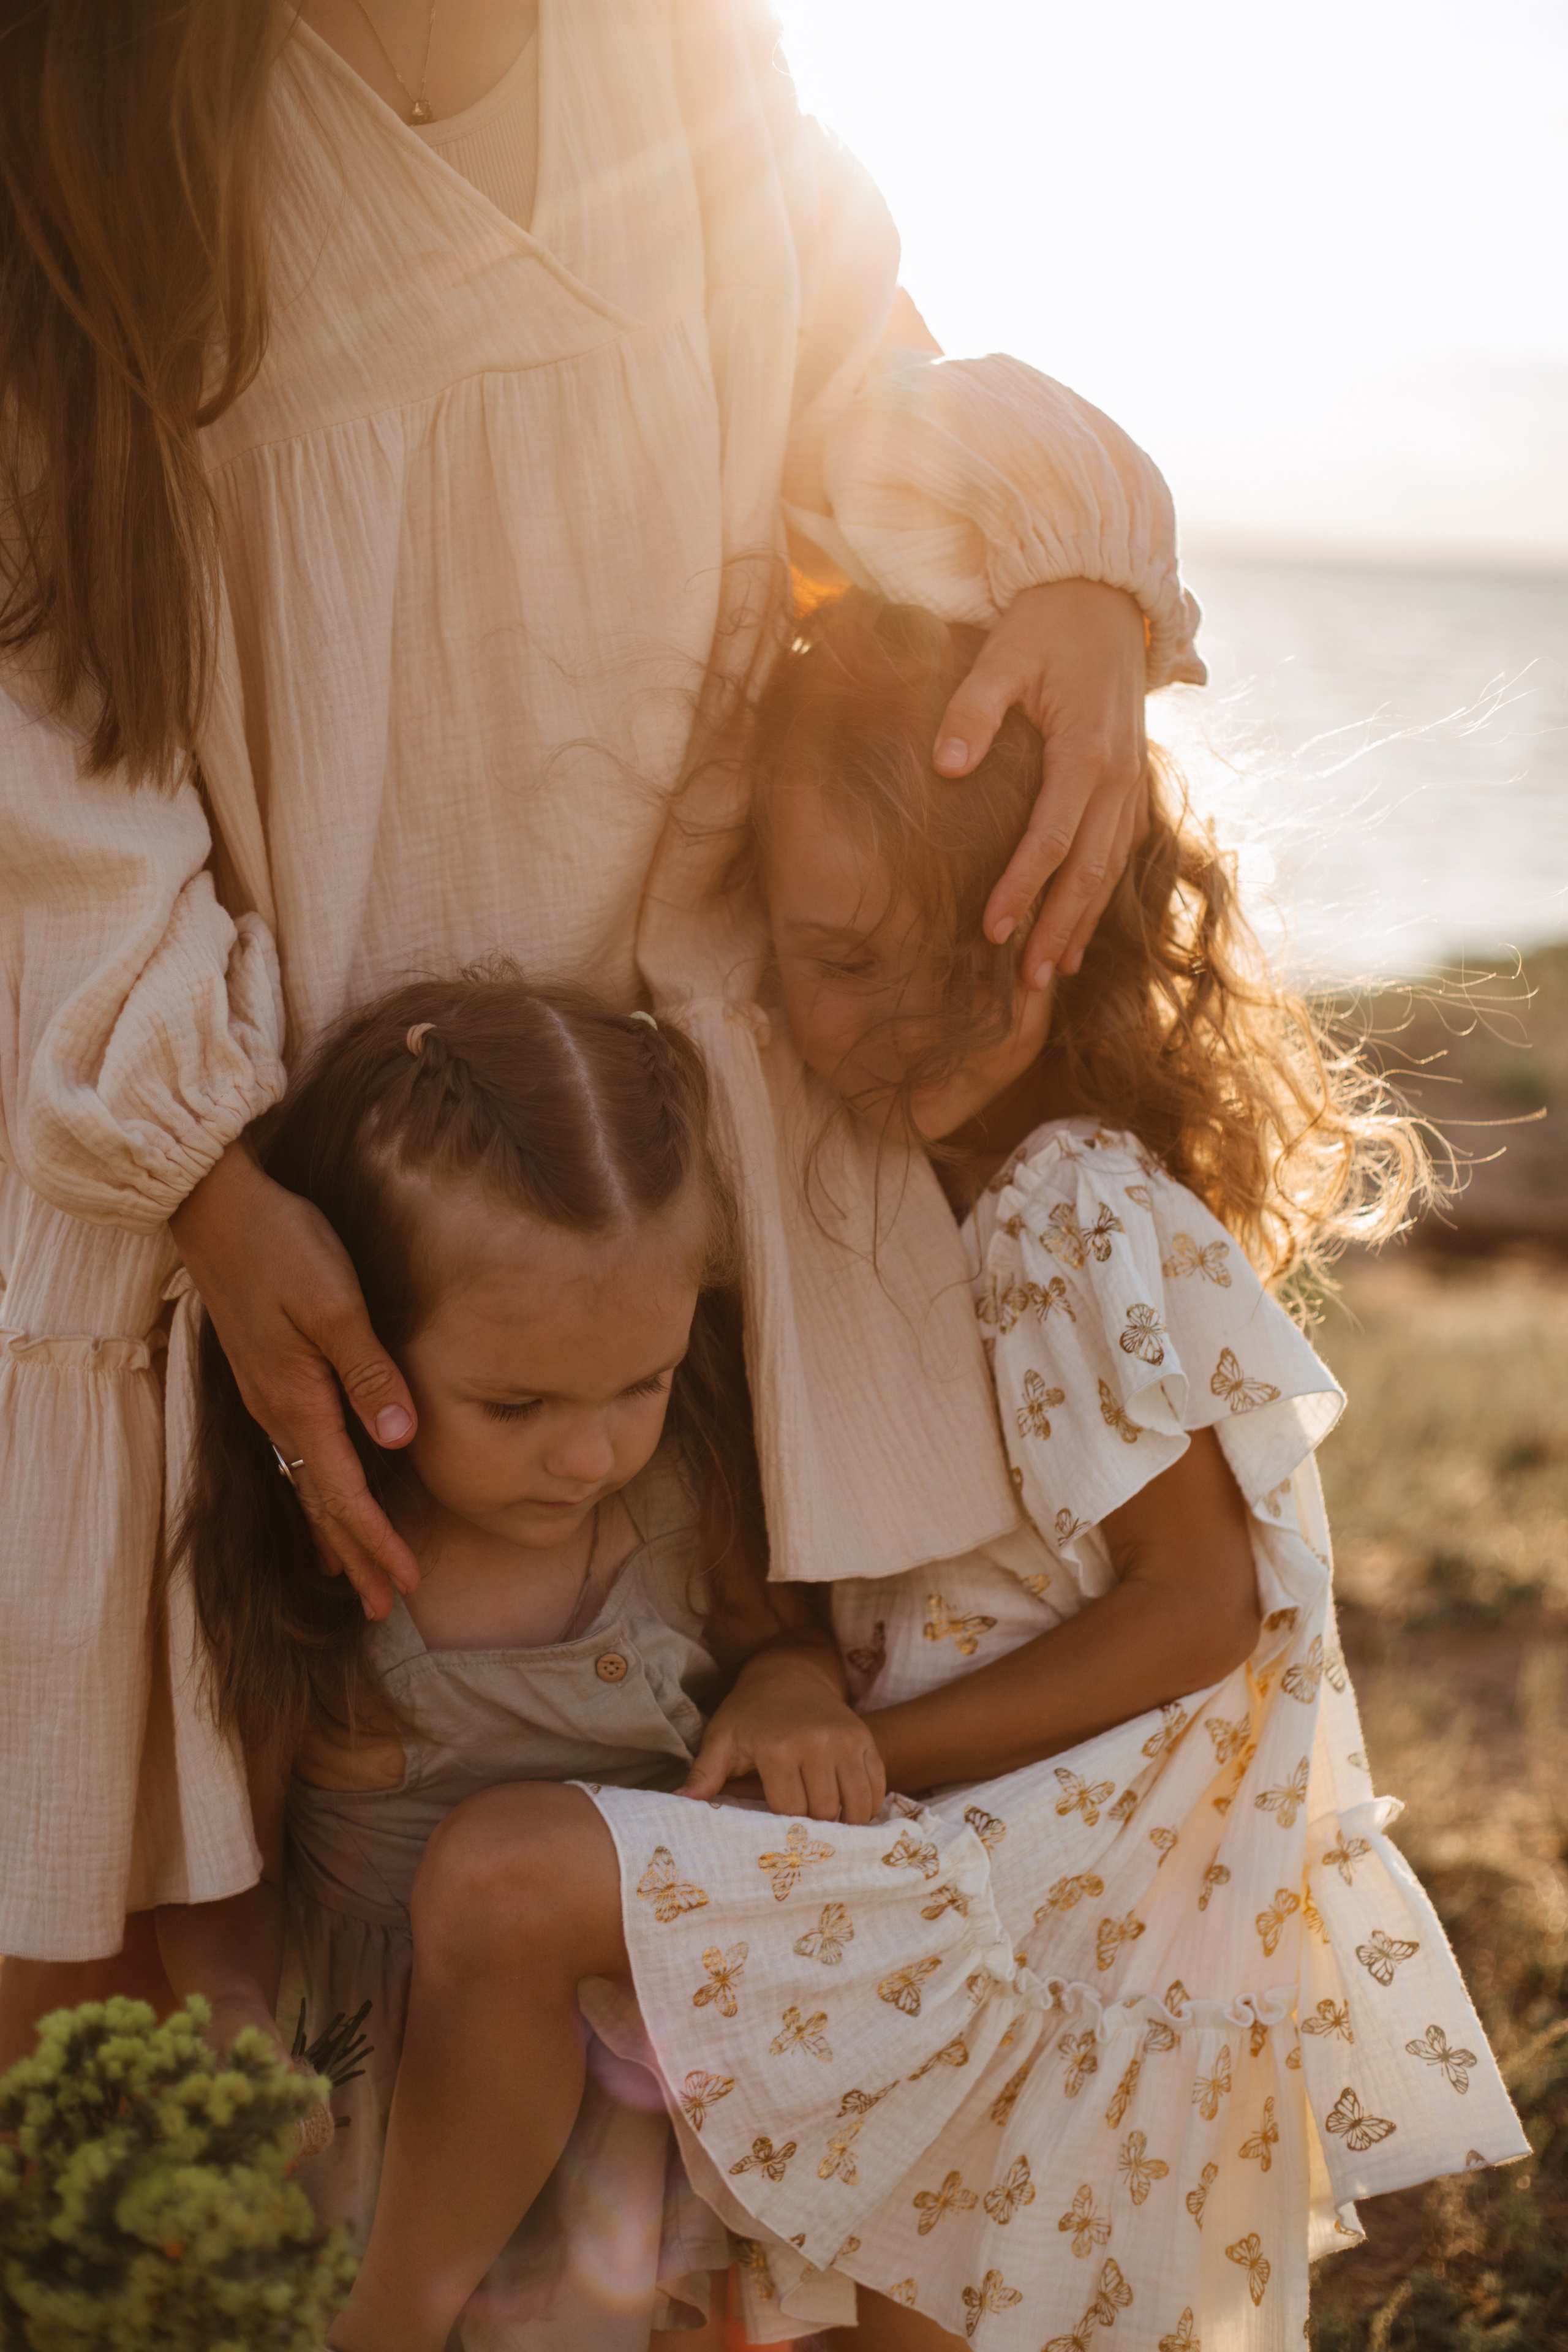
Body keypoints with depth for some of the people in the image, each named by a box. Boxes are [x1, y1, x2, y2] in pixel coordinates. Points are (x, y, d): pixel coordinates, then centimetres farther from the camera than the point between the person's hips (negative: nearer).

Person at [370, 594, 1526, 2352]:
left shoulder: (1086, 1220, -22)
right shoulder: (884, 1165, 3)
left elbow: (1201, 1603, -18)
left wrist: (865, 1746, -16)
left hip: (1059, 1858, -9)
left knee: (504, 1879, -22)